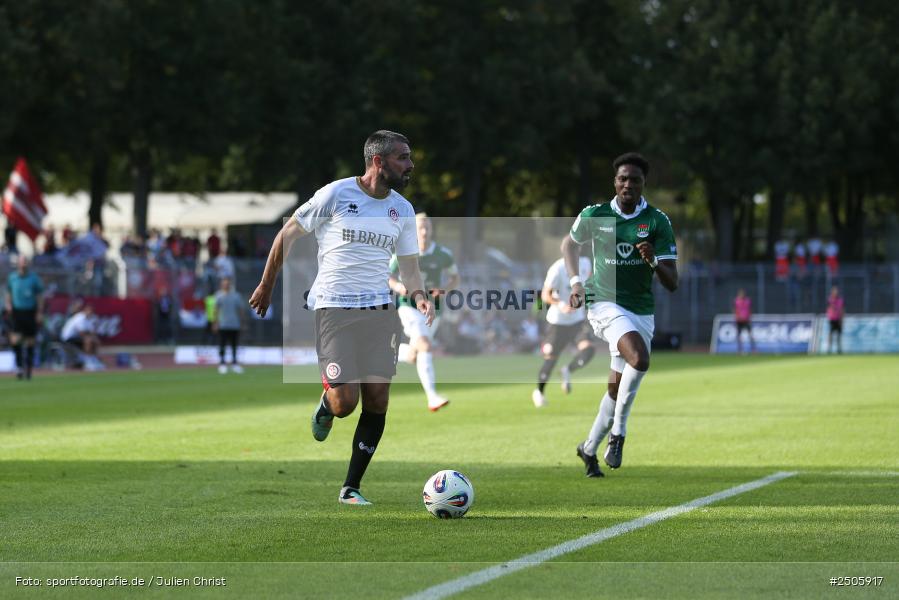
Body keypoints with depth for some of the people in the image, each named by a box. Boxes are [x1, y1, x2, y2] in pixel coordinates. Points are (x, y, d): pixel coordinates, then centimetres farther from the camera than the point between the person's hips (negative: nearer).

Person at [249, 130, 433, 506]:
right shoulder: (336, 194, -5)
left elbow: (409, 265, 16)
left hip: (380, 311, 5)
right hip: (334, 309, -5)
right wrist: (267, 285, 8)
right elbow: (288, 235, 4)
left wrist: (420, 297, -6)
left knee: (377, 403, -2)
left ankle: (351, 487, 11)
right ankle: (325, 405, 25)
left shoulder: (402, 210, 10)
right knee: (345, 403, -14)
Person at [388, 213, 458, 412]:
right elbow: (387, 276, 4)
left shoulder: (443, 254, -3)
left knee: (413, 358, 10)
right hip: (409, 304, -4)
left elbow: (455, 278, 9)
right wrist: (398, 286, -19)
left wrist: (443, 289, -12)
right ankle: (432, 397, -28)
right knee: (425, 346, -26)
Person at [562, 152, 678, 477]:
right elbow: (570, 242, 19)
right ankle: (618, 432, -14)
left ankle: (589, 448, 27)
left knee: (617, 387, 6)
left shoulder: (658, 221, -4)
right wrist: (575, 281, 5)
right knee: (639, 358, -30)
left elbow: (672, 283, -6)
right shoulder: (594, 215, -4)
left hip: (642, 311, 3)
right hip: (605, 302, -3)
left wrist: (653, 261, -26)